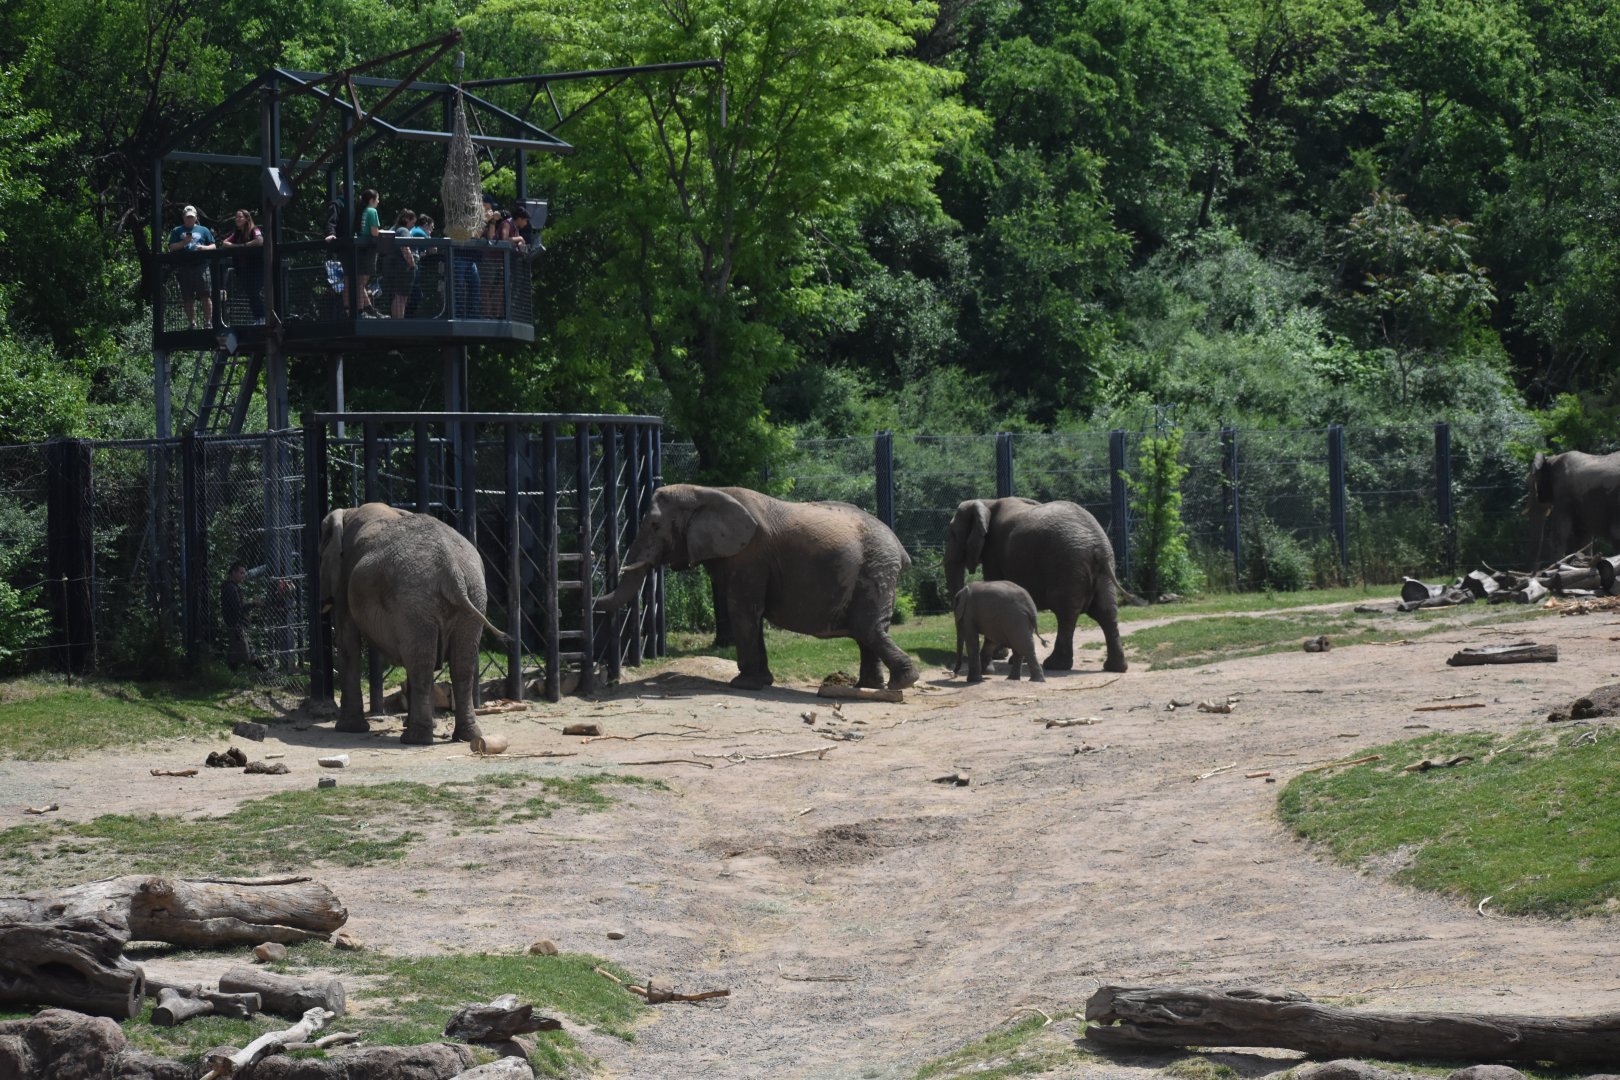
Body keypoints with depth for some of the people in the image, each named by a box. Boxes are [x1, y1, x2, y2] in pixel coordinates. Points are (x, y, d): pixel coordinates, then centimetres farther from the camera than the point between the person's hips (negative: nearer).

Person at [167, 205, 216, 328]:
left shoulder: (203, 230, 16)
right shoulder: (177, 231, 15)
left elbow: (213, 246, 13)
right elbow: (171, 248, 6)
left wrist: (203, 248, -7)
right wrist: (184, 242, -9)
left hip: (200, 266, -1)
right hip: (184, 268, 1)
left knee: (206, 295, -10)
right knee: (188, 299, 1)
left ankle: (208, 322, -7)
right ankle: (192, 324, 7)